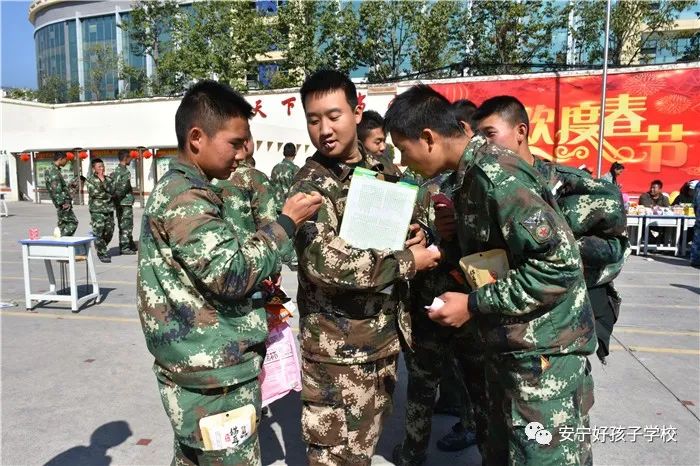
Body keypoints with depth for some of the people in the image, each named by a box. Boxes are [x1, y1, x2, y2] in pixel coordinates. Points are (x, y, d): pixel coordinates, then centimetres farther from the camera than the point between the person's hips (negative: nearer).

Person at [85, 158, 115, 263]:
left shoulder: (108, 179, 13)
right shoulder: (90, 180, 1)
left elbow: (112, 191, -4)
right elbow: (94, 192, -14)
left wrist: (103, 180, -9)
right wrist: (107, 195, -8)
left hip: (109, 209, 4)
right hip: (97, 210, -4)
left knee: (109, 232, 8)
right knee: (98, 233, -7)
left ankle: (101, 249, 31)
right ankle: (103, 254, 3)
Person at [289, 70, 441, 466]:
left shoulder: (379, 170, 6)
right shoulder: (312, 185, -14)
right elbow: (325, 262, -28)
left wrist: (416, 233, -5)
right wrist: (407, 262, -21)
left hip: (384, 336, 6)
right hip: (338, 346, -6)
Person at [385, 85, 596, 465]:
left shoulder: (495, 173, -22)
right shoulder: (473, 171, 7)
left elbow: (559, 263, -26)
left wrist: (474, 304, -20)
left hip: (543, 351, -9)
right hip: (508, 345, 9)